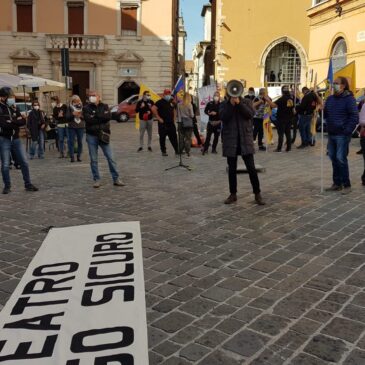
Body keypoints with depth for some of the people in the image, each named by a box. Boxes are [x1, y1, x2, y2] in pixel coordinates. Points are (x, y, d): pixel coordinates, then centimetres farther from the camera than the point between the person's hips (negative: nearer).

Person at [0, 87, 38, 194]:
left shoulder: (14, 108, 9)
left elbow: (23, 121, -1)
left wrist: (11, 122, -15)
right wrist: (16, 122, -13)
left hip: (16, 139, 5)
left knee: (24, 162, 4)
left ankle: (28, 184, 14)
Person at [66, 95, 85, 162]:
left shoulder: (82, 107, 5)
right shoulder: (70, 108, 3)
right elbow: (67, 117, -1)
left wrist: (81, 115, -15)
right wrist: (73, 114, -16)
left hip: (81, 127, 1)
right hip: (72, 127, -1)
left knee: (80, 142, 3)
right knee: (71, 142, -3)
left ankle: (79, 156, 12)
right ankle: (72, 157, 1)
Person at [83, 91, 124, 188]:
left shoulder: (104, 106, 7)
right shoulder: (86, 108, 2)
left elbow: (108, 117, -12)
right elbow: (89, 120, -14)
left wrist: (96, 116, -11)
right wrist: (101, 118, -8)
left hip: (103, 136, 1)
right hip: (91, 136, 0)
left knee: (110, 158, 0)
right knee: (93, 159, 4)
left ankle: (116, 179, 7)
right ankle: (96, 180, 13)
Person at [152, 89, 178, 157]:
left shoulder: (171, 102, 14)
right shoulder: (160, 102, -7)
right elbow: (153, 109, -19)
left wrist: (173, 119, 15)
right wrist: (158, 118, -18)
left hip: (171, 123, 6)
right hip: (163, 124, -6)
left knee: (173, 137, 6)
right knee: (162, 138, 2)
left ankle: (177, 151, 10)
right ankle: (163, 151, 10)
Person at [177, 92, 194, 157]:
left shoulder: (179, 105, -1)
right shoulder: (189, 105, -10)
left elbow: (178, 114, 3)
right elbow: (192, 115, -5)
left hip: (181, 122, 3)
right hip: (188, 122, -3)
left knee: (181, 137, 11)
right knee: (188, 138, 1)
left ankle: (180, 151, 14)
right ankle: (187, 152, -1)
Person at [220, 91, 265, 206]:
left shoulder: (246, 102, 7)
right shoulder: (224, 104, 7)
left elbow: (250, 114, -11)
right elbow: (223, 118, -10)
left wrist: (239, 103, -14)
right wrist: (231, 104, -14)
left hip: (245, 139, -1)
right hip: (230, 140, 1)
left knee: (251, 168, -3)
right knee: (232, 169, 6)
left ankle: (257, 194, 7)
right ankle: (233, 194, 18)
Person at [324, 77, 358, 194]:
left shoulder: (349, 99, -8)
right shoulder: (330, 99, 13)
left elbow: (354, 117, -12)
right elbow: (325, 114, 20)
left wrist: (347, 131, -18)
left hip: (342, 135, -7)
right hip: (331, 134, 7)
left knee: (341, 159, -8)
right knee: (333, 158, 10)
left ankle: (346, 185, 2)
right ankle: (337, 183, 20)